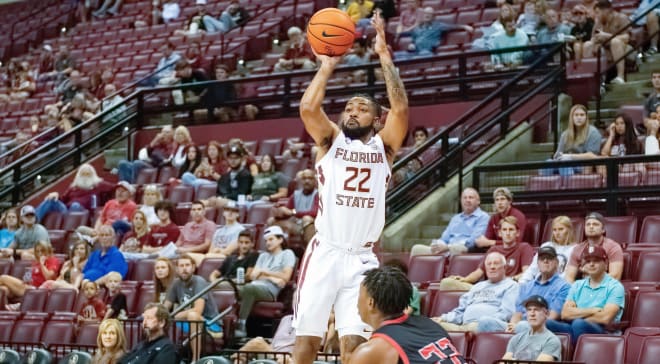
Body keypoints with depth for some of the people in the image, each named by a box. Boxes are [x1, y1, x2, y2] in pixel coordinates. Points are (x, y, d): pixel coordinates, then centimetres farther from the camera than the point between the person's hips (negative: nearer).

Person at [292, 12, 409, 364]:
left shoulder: (383, 145, 10)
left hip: (361, 258, 0)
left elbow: (400, 108, -8)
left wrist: (384, 55, -7)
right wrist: (327, 66, -2)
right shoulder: (330, 140, 10)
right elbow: (308, 108, -9)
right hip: (325, 253, 0)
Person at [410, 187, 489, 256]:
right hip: (447, 250, 7)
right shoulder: (456, 218, 29)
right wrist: (437, 244, -1)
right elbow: (444, 238, 27)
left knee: (455, 248, -42)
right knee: (417, 248, -12)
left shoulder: (483, 217, 4)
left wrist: (447, 247, -18)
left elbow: (474, 240, -11)